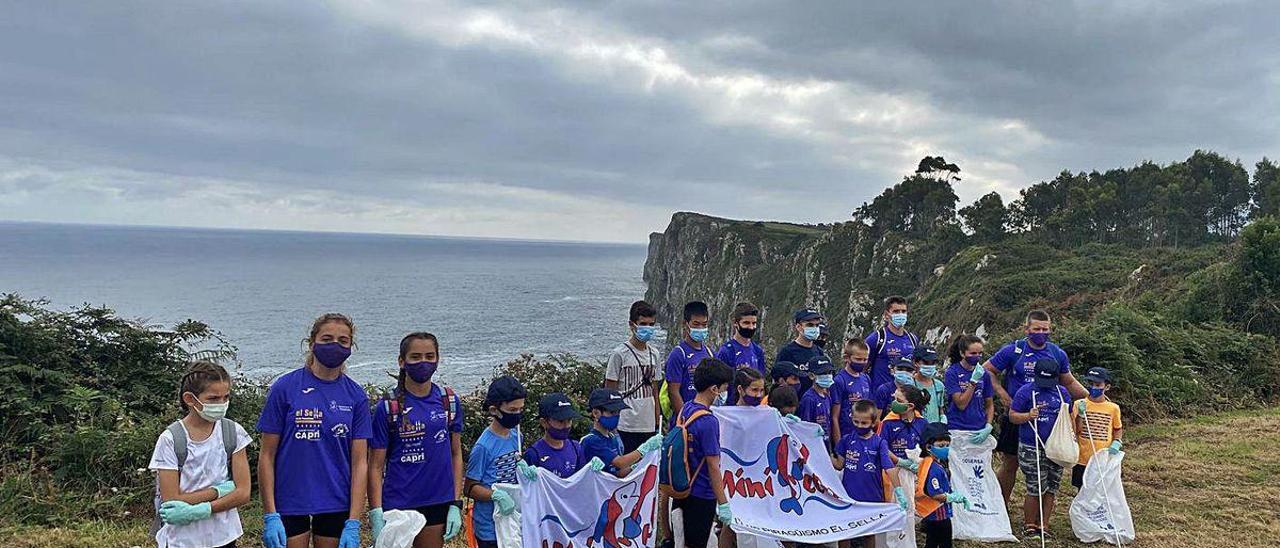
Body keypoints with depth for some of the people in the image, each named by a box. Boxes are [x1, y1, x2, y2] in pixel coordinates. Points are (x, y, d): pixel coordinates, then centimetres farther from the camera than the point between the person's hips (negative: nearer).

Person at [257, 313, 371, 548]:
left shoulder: (356, 396, 1)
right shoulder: (284, 388, -4)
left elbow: (360, 462, -1)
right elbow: (267, 456, -3)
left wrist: (353, 524, -7)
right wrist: (270, 516, -8)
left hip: (337, 506, 2)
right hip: (289, 504, -2)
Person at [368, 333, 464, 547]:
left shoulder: (449, 401, 3)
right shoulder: (387, 407, -6)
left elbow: (456, 454, 7)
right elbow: (376, 467, -5)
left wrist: (456, 505, 2)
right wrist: (376, 515, -12)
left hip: (438, 504, 3)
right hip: (397, 505, -3)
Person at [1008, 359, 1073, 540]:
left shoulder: (1062, 392, 9)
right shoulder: (1025, 391, -6)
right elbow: (1012, 416, -5)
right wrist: (1028, 415, -24)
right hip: (1031, 449, -5)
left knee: (1051, 489, 8)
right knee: (1036, 489, -3)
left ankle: (1042, 527, 20)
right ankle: (1029, 527, 13)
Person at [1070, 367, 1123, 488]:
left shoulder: (1113, 408, -2)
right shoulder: (1079, 405, -4)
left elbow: (1118, 429, 13)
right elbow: (1076, 430, -8)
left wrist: (1116, 443, -4)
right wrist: (1080, 414, -22)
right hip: (1083, 459, 0)